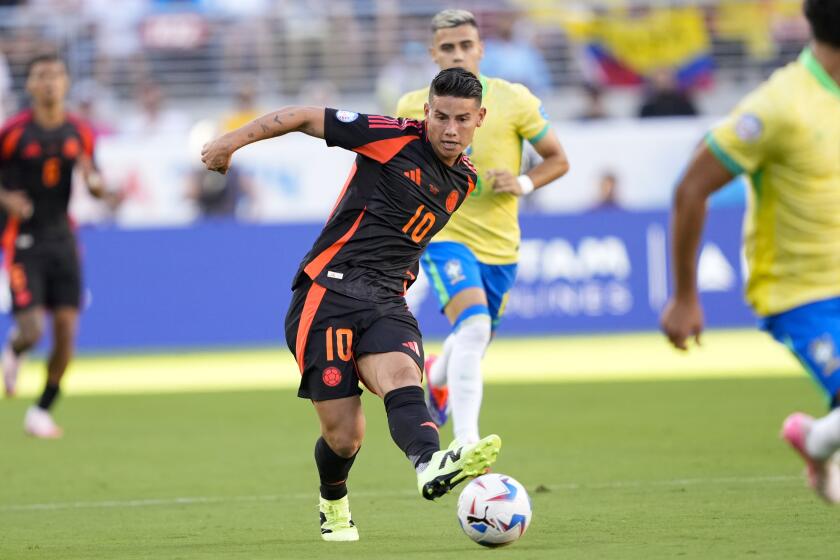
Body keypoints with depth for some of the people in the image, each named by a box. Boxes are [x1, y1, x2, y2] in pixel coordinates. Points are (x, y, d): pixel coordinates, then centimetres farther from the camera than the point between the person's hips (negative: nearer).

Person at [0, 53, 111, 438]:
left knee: (66, 328, -4)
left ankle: (42, 412, 12)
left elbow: (99, 191, 13)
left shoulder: (79, 133, 5)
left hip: (62, 238, 4)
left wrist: (93, 179, -10)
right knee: (32, 329, -14)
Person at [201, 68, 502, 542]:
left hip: (387, 302, 4)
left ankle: (431, 466, -59)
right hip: (329, 292, -4)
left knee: (402, 375, -30)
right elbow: (304, 117, 0)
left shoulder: (465, 179, 14)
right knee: (345, 436, -8)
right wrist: (231, 142, 2)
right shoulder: (395, 138, -6)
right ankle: (334, 503, 25)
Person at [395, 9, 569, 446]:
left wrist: (523, 184, -14)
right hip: (444, 235, -3)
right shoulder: (414, 107, -3)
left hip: (500, 244, 3)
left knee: (473, 339, 19)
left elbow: (557, 159, 2)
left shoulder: (514, 100, -5)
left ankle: (437, 377, 58)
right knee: (474, 326, -28)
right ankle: (466, 446, -32)